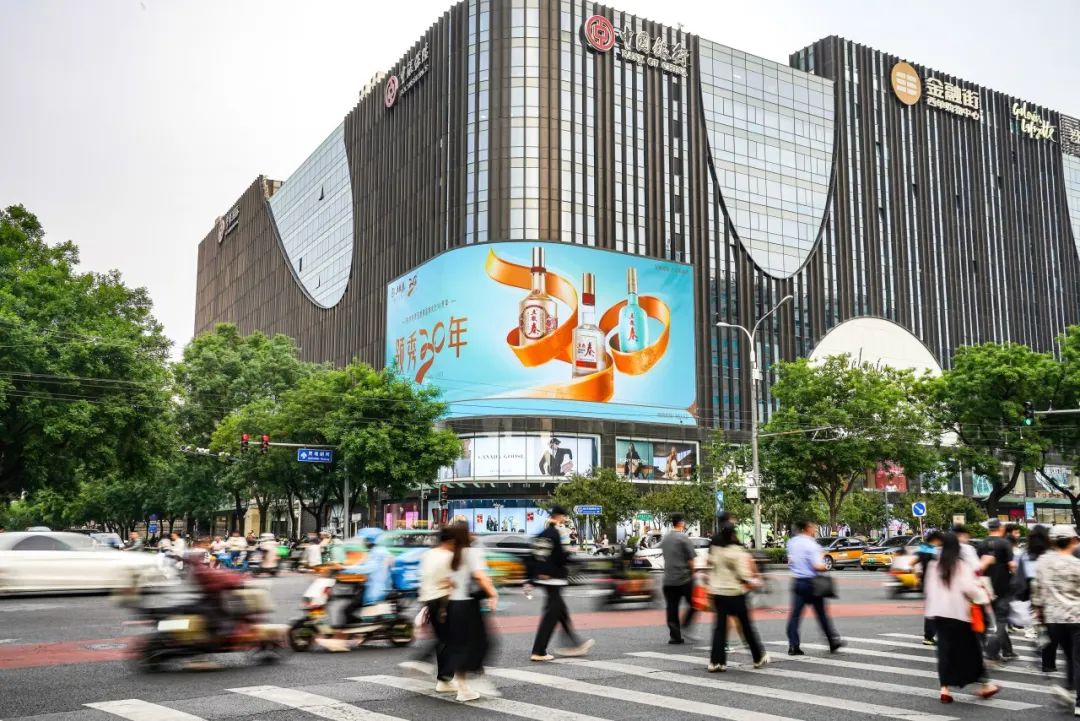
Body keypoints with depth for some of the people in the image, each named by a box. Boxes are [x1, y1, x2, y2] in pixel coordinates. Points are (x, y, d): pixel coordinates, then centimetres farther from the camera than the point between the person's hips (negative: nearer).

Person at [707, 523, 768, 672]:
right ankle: (758, 658, 21)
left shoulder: (714, 550, 4)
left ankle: (716, 661, 0)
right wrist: (753, 581, 3)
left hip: (717, 592, 5)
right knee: (746, 626, 8)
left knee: (720, 626, 6)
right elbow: (742, 574, -13)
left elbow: (711, 569, 10)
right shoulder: (737, 551, -13)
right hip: (735, 593, -5)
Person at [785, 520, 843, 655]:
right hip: (811, 582, -5)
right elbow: (817, 566, -20)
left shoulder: (792, 542, 6)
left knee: (795, 614, 3)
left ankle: (793, 646, -2)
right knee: (821, 613, 7)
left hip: (797, 581, 5)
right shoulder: (811, 545, -15)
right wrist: (824, 565, -2)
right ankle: (833, 642, 19)